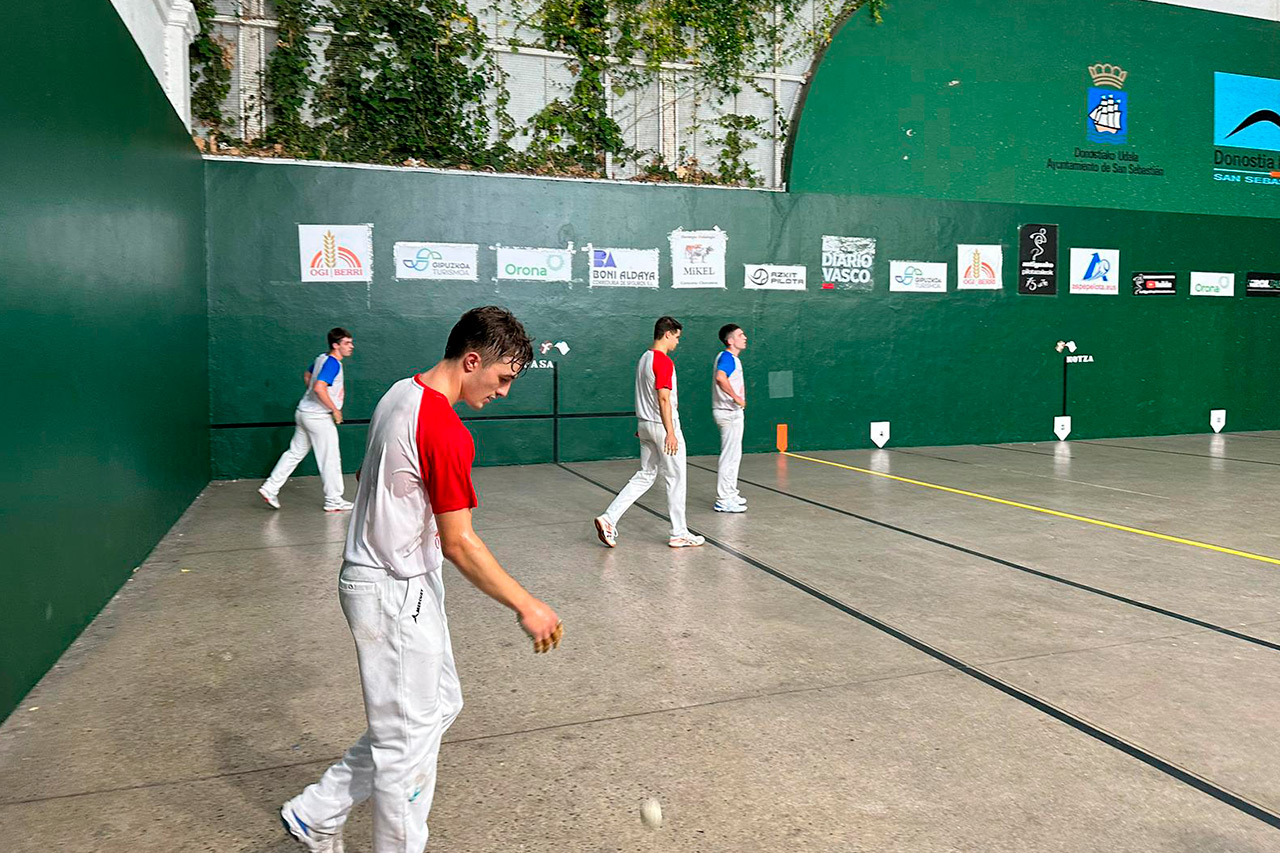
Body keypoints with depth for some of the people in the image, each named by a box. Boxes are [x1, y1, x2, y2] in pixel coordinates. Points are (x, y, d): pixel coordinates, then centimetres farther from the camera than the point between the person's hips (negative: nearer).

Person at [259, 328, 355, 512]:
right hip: (319, 417, -9)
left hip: (304, 412, 9)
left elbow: (307, 376, 25)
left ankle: (270, 488, 19)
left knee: (295, 453, 16)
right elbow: (319, 388, -30)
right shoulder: (333, 363, -19)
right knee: (330, 459, 2)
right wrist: (335, 410, -21)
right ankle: (334, 501, 12)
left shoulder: (322, 358, 9)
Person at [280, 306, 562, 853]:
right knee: (408, 735, 6)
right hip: (397, 596, -10)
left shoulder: (401, 394, 5)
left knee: (440, 704, 20)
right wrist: (526, 607, -15)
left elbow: (369, 478, 17)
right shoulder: (447, 432, -25)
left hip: (382, 578, 10)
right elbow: (459, 544, -23)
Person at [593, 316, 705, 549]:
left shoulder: (644, 358, 13)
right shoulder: (664, 362, -16)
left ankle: (609, 518, 5)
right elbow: (663, 398, -21)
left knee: (645, 476, 13)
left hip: (646, 424, 9)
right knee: (675, 479, 3)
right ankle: (679, 534, 12)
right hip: (662, 425, -9)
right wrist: (670, 433, -21)